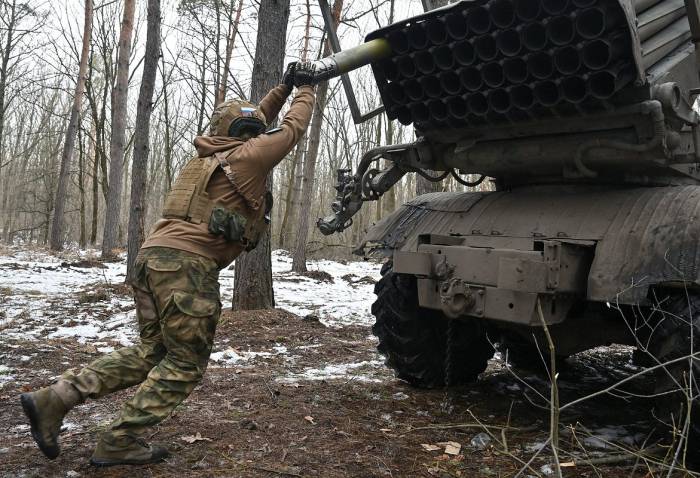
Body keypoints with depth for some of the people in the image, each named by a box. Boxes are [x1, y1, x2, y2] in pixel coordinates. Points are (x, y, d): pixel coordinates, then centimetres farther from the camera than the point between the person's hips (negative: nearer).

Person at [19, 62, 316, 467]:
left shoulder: (213, 153, 23)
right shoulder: (248, 156, -1)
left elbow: (250, 125, 37)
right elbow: (292, 129, 8)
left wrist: (283, 88, 35)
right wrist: (305, 90, 24)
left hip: (156, 256, 9)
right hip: (187, 265, -9)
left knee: (151, 353, 16)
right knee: (186, 362, 3)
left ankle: (54, 399, 11)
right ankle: (120, 442, 5)